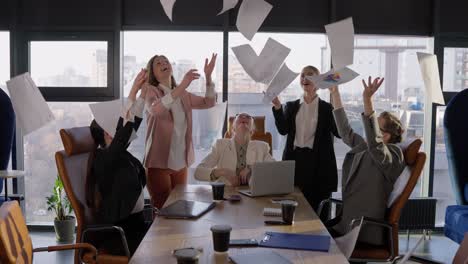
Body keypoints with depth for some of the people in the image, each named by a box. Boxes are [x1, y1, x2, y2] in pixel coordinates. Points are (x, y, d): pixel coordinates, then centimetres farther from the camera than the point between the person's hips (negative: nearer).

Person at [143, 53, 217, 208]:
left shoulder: (183, 95, 13)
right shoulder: (150, 91, -5)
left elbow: (209, 103, 7)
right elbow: (155, 109, -27)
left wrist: (208, 77, -7)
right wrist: (182, 86, -35)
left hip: (180, 162, 6)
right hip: (159, 162, -6)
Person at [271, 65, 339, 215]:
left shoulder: (327, 108, 5)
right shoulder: (291, 106, 13)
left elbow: (339, 132, -9)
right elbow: (283, 129, -1)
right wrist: (277, 107, -14)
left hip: (318, 163, -2)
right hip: (295, 160, 2)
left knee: (316, 208, -1)